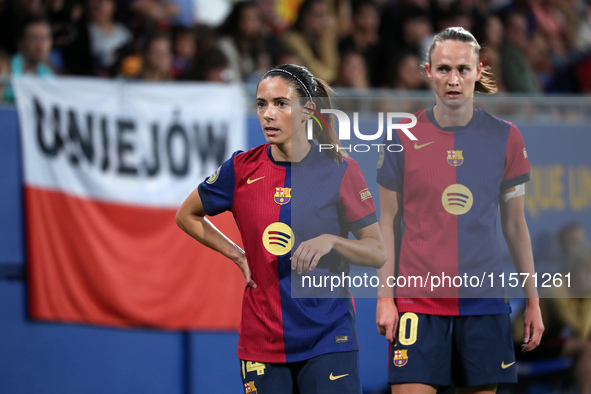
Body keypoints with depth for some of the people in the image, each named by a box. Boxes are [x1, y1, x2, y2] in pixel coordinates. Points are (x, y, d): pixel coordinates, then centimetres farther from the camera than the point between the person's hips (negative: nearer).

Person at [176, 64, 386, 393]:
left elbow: (378, 252, -1)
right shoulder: (242, 169, 1)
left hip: (328, 341, -2)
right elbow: (187, 216, 18)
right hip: (262, 340, 2)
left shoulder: (340, 171, -4)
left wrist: (330, 241, -18)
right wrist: (239, 256, 8)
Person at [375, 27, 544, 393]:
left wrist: (533, 300, 10)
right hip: (418, 300, -1)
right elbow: (388, 222, 5)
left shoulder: (505, 137, 3)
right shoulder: (404, 137, 0)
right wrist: (385, 296, 0)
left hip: (485, 298, 2)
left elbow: (515, 223, 10)